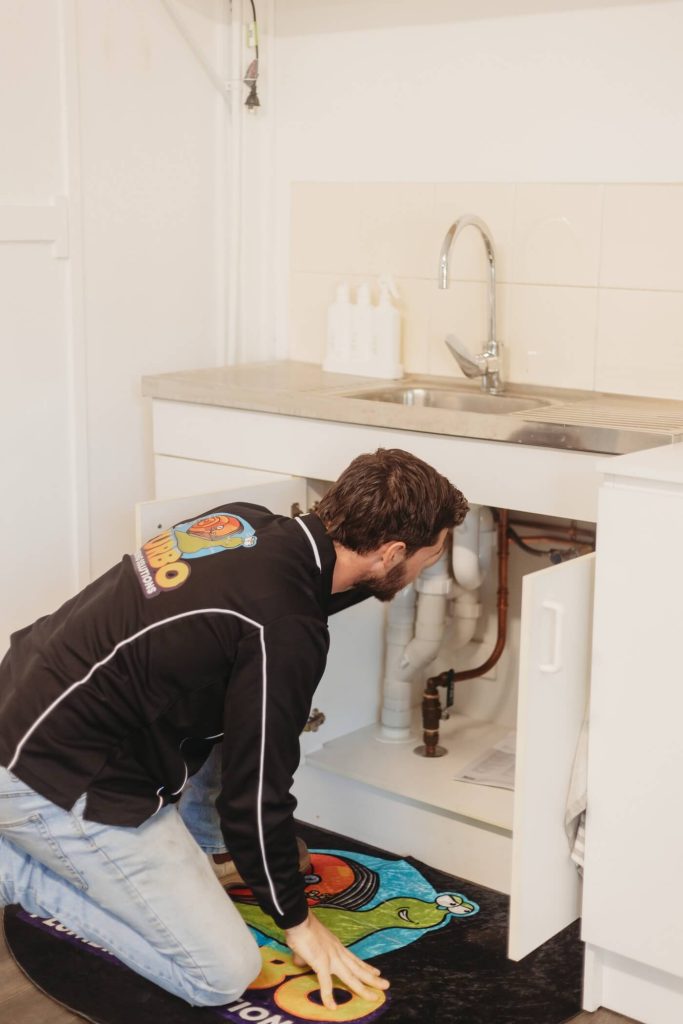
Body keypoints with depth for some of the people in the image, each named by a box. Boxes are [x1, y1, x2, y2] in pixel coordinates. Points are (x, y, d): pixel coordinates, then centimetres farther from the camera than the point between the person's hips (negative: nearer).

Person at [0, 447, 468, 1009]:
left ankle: (192, 852, 24)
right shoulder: (284, 631, -24)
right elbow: (256, 793, -14)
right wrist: (298, 921, 2)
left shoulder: (247, 520, -1)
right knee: (224, 975, -2)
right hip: (56, 783, -9)